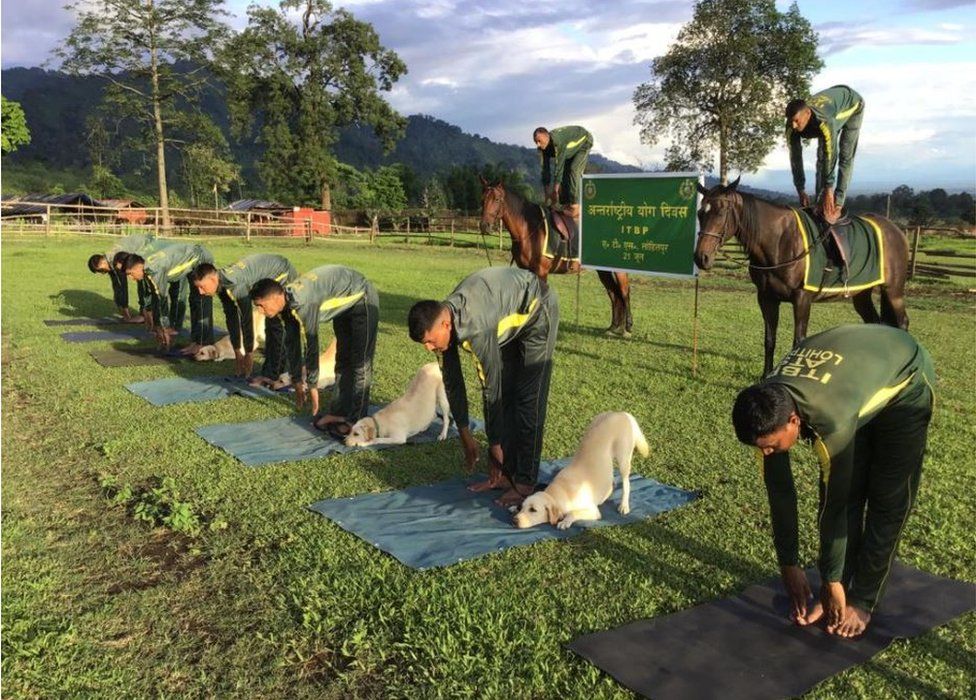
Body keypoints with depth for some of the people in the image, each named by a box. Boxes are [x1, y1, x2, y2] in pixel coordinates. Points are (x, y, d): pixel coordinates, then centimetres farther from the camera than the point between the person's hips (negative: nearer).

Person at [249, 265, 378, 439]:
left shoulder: (303, 303, -35)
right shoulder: (287, 302, -7)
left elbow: (311, 345, -30)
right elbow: (291, 343, 2)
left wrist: (312, 385, -22)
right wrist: (297, 381, 7)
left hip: (361, 298, -9)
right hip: (345, 302, 9)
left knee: (360, 363, -10)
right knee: (343, 359, 11)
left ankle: (355, 420, -10)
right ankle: (339, 412, 18)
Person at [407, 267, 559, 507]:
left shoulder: (477, 329, -40)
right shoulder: (444, 320, -15)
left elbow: (491, 389, -32)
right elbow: (452, 381, -4)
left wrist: (495, 446, -22)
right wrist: (465, 436, 3)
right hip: (509, 316, 8)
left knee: (528, 397, -10)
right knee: (503, 394, 3)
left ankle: (525, 483, -5)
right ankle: (504, 474, 11)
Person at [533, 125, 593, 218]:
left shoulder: (559, 141, -42)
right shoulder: (543, 148, -18)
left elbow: (559, 166, -40)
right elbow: (545, 169, -13)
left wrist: (555, 189, -37)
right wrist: (547, 193, -15)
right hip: (571, 148, 7)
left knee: (573, 170, -21)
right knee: (564, 172, -2)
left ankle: (574, 205, -22)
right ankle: (564, 203, 6)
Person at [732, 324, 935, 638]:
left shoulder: (831, 420, -44)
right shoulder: (767, 408, -25)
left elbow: (834, 504, -32)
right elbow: (780, 491, -14)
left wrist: (832, 581, -19)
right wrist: (789, 566, -7)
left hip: (904, 382, -5)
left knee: (888, 501, -6)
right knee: (845, 494, -2)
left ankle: (863, 601, 6)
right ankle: (835, 595, 8)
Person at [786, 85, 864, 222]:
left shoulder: (824, 120, -49)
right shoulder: (792, 127, -30)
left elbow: (830, 156, -47)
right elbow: (795, 158, -24)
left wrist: (828, 191, -46)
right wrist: (801, 191, -22)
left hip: (852, 106, -5)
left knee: (845, 156, -13)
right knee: (821, 156, 0)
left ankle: (838, 202, -13)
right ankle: (819, 201, 4)